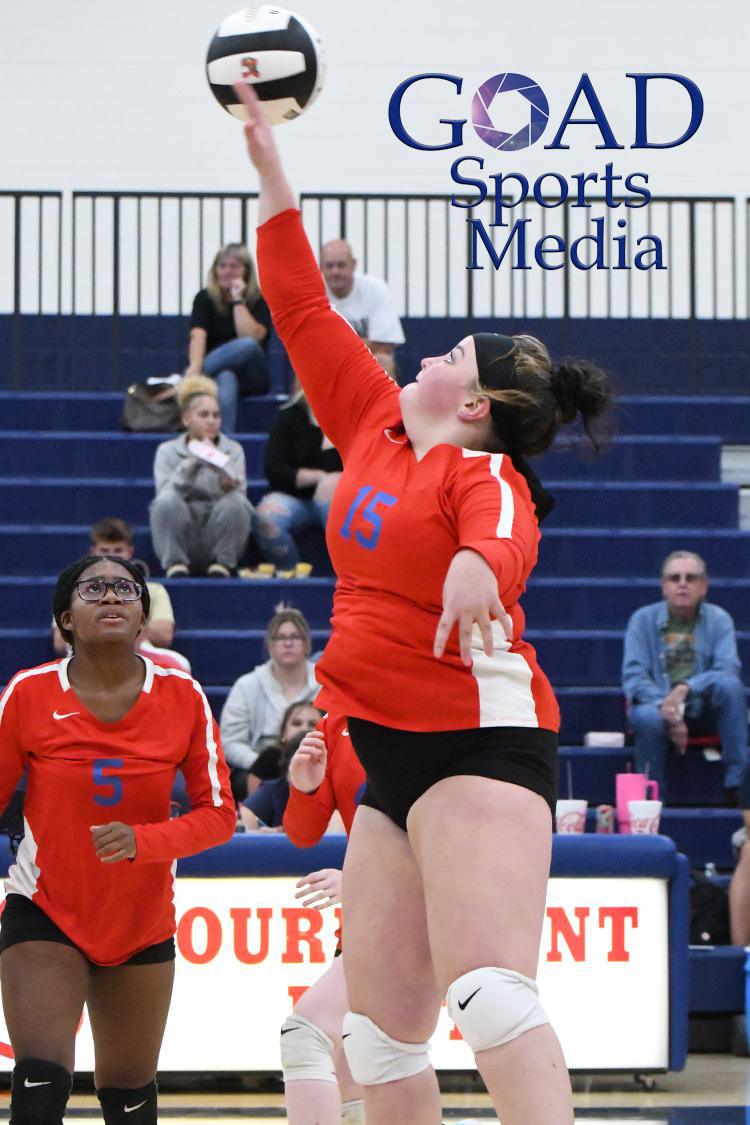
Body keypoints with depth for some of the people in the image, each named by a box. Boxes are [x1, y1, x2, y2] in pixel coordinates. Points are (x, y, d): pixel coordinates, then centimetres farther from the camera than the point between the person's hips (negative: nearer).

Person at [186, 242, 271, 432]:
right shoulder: (205, 298, 1)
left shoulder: (259, 301, -1)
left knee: (247, 345, -34)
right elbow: (198, 336, -16)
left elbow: (250, 338, -18)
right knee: (226, 380, -39)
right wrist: (195, 366, -36)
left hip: (249, 377, 0)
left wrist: (238, 300, -16)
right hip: (216, 373, 0)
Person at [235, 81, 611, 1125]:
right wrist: (267, 160, 25)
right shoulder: (377, 429, 15)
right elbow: (304, 312, 23)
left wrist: (480, 566, -55)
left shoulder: (485, 472, -7)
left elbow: (505, 534, -31)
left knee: (489, 991, -26)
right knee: (381, 1036, 7)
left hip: (479, 740, -9)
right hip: (393, 759, 9)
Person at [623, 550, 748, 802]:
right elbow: (633, 675, -5)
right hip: (657, 704, -1)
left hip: (703, 710, 1)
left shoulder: (719, 619, 3)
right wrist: (666, 708, -23)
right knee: (649, 718, -37)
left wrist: (686, 688, -29)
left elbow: (727, 670, -10)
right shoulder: (643, 619, 2)